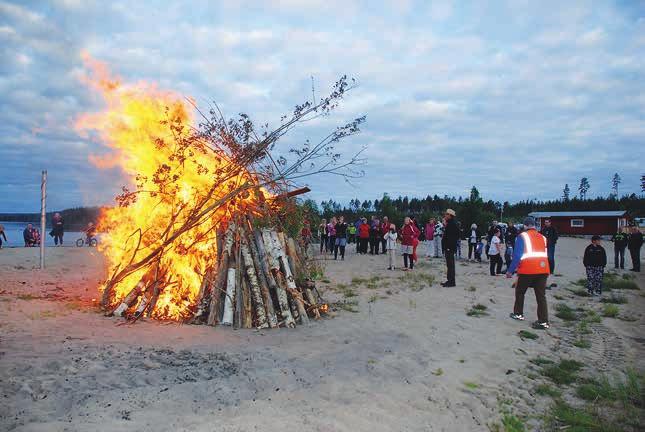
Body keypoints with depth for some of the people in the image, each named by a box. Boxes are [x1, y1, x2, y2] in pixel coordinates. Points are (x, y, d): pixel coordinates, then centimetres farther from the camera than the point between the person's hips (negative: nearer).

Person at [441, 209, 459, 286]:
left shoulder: (452, 224, -14)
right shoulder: (449, 223, 17)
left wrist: (445, 225, -18)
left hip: (450, 247, -11)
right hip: (447, 247, 11)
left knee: (450, 264, -7)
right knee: (449, 264, 14)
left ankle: (452, 281, -3)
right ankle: (449, 280, 21)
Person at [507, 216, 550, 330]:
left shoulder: (522, 236, -4)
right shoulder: (542, 237, 13)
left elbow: (517, 255, -10)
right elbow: (546, 255, 20)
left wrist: (510, 270, -5)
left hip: (527, 270, -4)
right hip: (543, 270, 4)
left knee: (520, 292, 18)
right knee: (541, 296, 8)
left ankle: (518, 314, 28)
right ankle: (544, 321, 4)